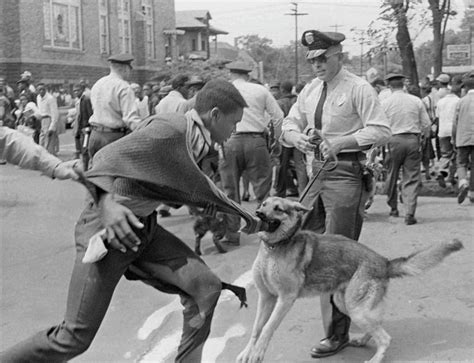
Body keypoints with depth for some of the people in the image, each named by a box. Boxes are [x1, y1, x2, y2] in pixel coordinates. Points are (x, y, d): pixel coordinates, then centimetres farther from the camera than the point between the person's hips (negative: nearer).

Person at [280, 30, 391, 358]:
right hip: (318, 168, 8)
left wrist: (341, 141, -20)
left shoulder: (358, 88, -8)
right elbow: (289, 125, 15)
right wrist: (298, 137, -8)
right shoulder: (310, 90, 12)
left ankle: (337, 334, 3)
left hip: (346, 172, -8)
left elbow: (381, 131, -12)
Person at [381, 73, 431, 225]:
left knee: (392, 176, 16)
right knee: (412, 178, 2)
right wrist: (425, 136, 26)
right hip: (413, 140, 1)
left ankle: (393, 208, 29)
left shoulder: (385, 103, -2)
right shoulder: (416, 101, 3)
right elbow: (426, 124, 6)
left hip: (394, 140, -1)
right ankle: (410, 213, -7)